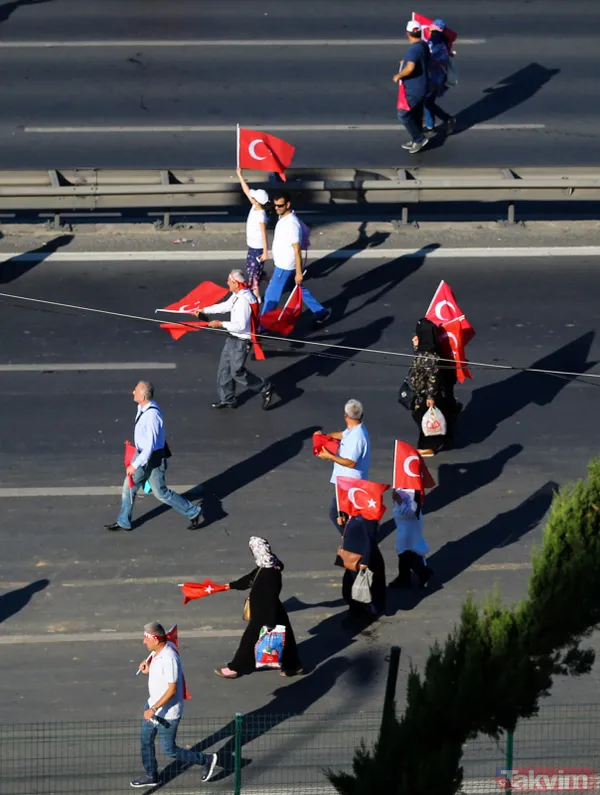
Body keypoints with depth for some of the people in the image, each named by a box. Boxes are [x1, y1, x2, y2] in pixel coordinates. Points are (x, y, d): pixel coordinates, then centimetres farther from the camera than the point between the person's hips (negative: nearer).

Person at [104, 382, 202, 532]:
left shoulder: (152, 416, -34)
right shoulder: (142, 408, -5)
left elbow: (150, 446, -31)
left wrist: (135, 465, -26)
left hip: (153, 458, -9)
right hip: (142, 453, 9)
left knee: (160, 492, 7)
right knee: (129, 486, 16)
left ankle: (193, 512, 23)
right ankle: (123, 522, 31)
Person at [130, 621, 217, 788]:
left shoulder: (169, 658, -30)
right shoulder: (157, 652, -2)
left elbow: (172, 690, -29)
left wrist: (154, 709, -29)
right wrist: (148, 670, -3)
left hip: (167, 712, -9)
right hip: (153, 705, 9)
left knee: (169, 750, 3)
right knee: (145, 740, 17)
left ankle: (206, 760, 19)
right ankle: (151, 776, 33)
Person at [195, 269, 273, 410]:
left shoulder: (244, 300, -28)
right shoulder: (237, 295, 3)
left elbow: (241, 326, -29)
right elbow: (225, 306, 19)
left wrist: (221, 324, -21)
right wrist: (203, 310, 20)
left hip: (241, 341, -10)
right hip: (233, 339, 10)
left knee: (237, 372, -2)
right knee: (224, 368, 14)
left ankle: (265, 388, 12)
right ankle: (227, 399, 26)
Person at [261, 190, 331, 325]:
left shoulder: (291, 224, -27)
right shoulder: (283, 217, 3)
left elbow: (297, 250, -24)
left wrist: (299, 272, -22)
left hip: (285, 266, -10)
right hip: (282, 264, 10)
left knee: (271, 295, 1)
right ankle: (321, 313, 30)